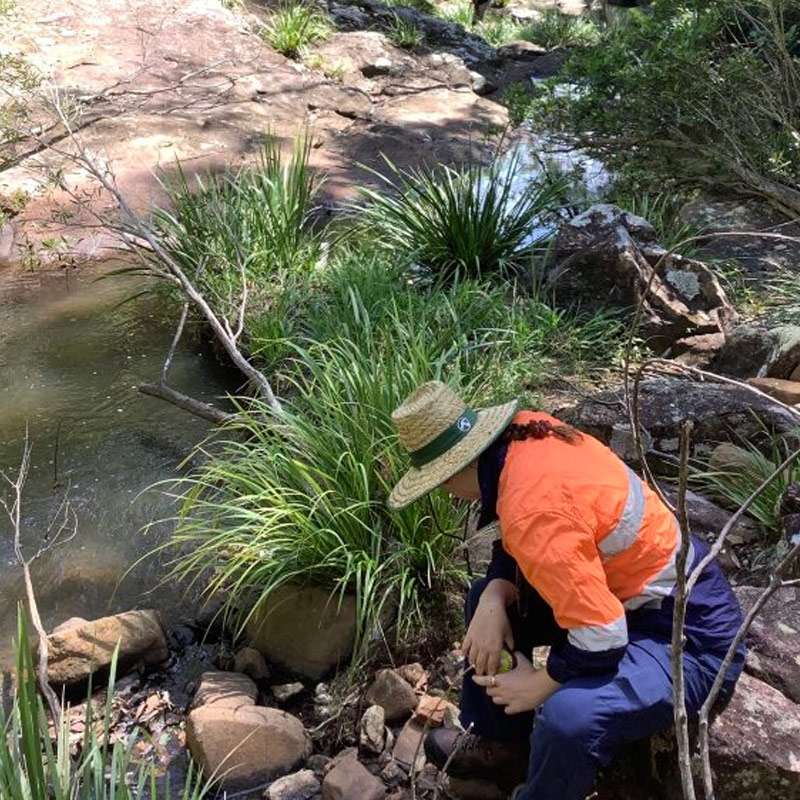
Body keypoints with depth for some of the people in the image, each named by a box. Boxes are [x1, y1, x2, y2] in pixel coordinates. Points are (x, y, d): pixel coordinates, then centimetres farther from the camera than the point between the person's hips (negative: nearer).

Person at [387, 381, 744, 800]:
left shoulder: (533, 511, -33)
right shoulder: (527, 435, -6)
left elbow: (602, 641, -32)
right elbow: (513, 549, 8)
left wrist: (537, 685, -14)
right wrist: (493, 600, -10)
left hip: (689, 635, -10)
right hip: (635, 590, 10)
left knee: (569, 717, -35)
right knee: (487, 595, 14)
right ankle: (503, 745, 28)